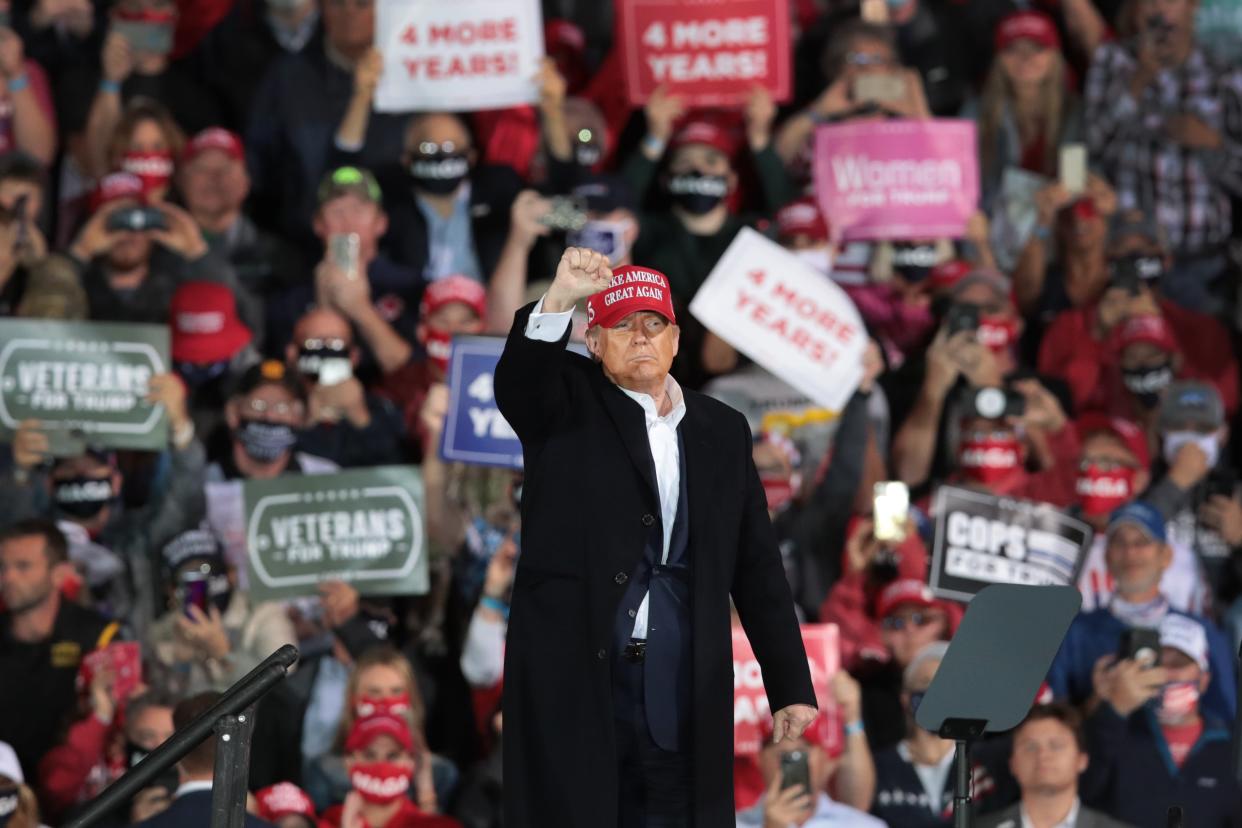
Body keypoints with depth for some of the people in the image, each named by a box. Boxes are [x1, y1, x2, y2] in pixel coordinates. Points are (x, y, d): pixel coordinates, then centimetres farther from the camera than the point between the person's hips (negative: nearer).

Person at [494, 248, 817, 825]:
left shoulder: (722, 431, 15)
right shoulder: (566, 404, 7)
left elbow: (758, 571, 14)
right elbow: (517, 381, -18)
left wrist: (791, 687, 10)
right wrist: (558, 300, -37)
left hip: (680, 687, 3)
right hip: (573, 680, -3)